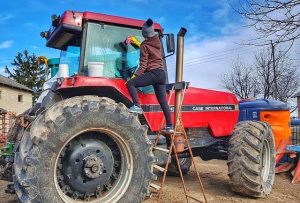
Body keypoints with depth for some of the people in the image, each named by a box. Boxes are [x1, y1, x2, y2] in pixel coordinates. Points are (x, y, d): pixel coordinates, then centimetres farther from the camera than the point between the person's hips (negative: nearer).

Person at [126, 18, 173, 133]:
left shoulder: (145, 46, -5)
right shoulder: (157, 42, 14)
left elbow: (143, 65, -10)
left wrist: (134, 76, -9)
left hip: (153, 73, -8)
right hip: (162, 74, 8)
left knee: (130, 83, -8)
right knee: (163, 102, 9)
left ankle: (137, 106, -21)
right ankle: (169, 126, 10)